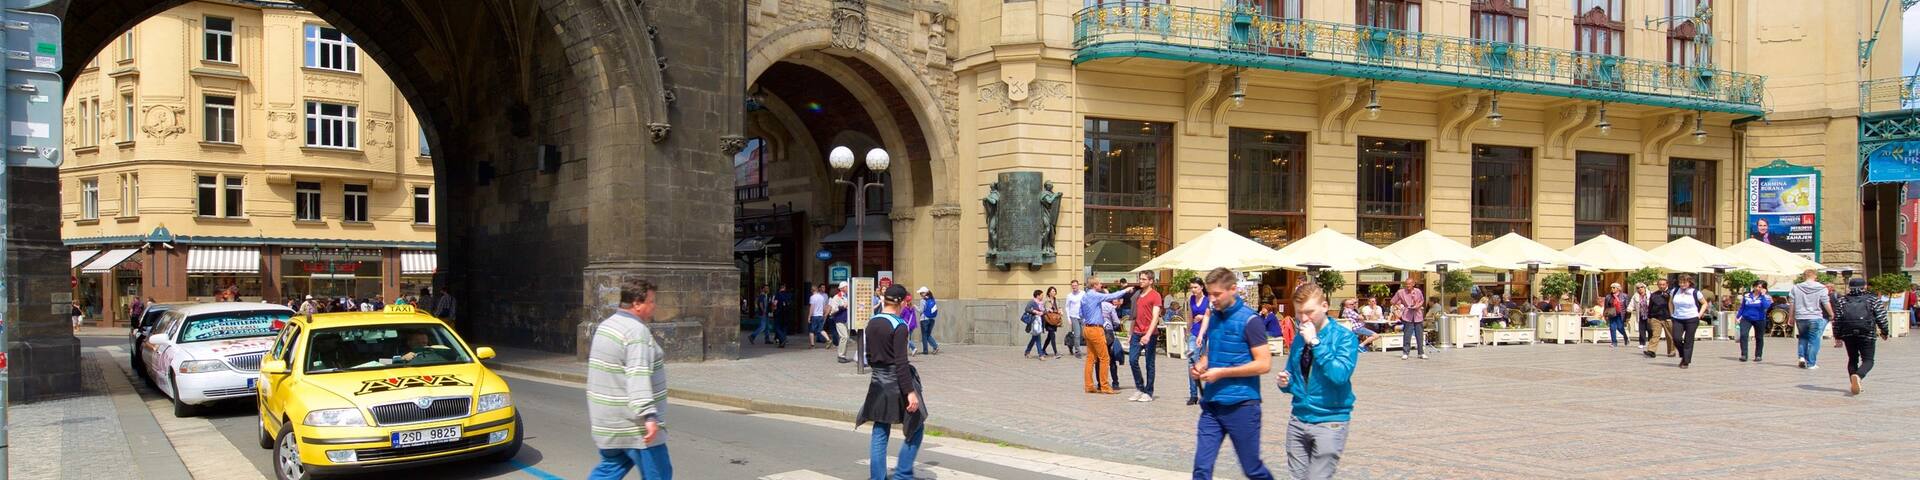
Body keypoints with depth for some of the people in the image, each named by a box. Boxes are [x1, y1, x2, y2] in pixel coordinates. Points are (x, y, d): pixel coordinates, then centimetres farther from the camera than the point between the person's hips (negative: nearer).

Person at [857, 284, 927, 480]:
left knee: (880, 433, 11)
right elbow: (901, 363, -20)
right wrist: (910, 392, -20)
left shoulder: (871, 323, 5)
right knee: (915, 428, 9)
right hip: (896, 383, -6)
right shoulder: (899, 326, -15)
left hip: (878, 381, 6)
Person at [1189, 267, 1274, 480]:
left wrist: (1222, 372, -17)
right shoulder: (1213, 318, 10)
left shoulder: (1248, 320, -11)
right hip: (1212, 404, 6)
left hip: (1241, 404, -6)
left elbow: (1264, 364, -15)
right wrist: (1200, 365, 1)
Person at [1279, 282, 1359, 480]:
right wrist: (1286, 382, -6)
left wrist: (1315, 343, -22)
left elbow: (1340, 375, -23)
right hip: (1298, 420, 5)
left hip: (1329, 421, -5)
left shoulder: (1344, 337, -8)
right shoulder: (1300, 336, 8)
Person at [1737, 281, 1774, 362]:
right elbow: (1742, 307, 14)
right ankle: (1744, 355, -14)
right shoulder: (1747, 296, 5)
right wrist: (1738, 317, 12)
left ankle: (1758, 356, 22)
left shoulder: (1765, 297, -2)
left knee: (1759, 338, 8)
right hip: (1746, 319, 1)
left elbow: (1766, 306, -22)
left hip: (1759, 320, -1)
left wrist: (1763, 295, -19)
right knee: (1743, 335, -16)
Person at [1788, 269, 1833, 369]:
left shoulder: (1795, 288, 3)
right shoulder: (1821, 288, -4)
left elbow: (1792, 304, 6)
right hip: (1815, 318, -3)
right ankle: (1811, 364, 3)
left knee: (1803, 337, 21)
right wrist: (1832, 315, 12)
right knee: (1814, 340, 3)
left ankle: (1802, 357, 5)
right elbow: (1826, 304, -2)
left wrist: (1792, 317, 15)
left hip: (1800, 318, 3)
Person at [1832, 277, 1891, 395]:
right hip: (1867, 334, -3)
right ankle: (1858, 376, -27)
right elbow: (1881, 317, 0)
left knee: (1852, 359, 17)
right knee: (1868, 360, 2)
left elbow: (1836, 319, 7)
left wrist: (1837, 336, 13)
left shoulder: (1842, 300, 10)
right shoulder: (1873, 299, 5)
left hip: (1848, 335, 3)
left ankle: (1853, 384, 9)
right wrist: (1885, 332, 13)